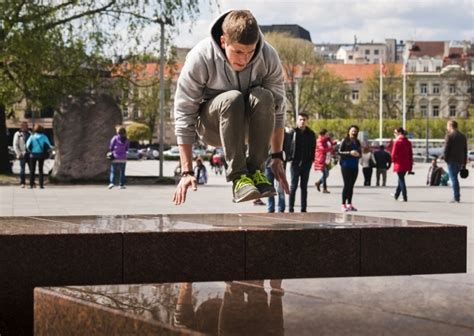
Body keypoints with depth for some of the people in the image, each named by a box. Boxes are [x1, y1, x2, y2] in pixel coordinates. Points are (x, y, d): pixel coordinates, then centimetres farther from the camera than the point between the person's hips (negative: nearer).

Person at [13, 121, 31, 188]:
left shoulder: (29, 133, 13)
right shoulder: (18, 134, -1)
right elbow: (15, 145, -3)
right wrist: (19, 154, -10)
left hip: (29, 154, 4)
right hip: (23, 154, -4)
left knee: (32, 169, 3)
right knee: (22, 169, -2)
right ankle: (22, 183, 4)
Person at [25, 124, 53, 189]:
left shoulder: (32, 137, -6)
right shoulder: (44, 137, -6)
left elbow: (28, 146, -11)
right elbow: (48, 146, -5)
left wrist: (30, 151, 8)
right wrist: (52, 148, 17)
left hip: (33, 155, -1)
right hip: (41, 155, 1)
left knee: (32, 170, 6)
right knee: (40, 170, 9)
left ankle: (31, 184, 0)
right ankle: (41, 185, 3)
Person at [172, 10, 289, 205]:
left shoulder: (268, 57, -16)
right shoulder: (200, 58, -23)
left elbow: (277, 108, -6)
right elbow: (184, 114, -20)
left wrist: (277, 157, -7)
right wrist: (187, 171, -23)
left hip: (248, 124, 2)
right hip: (212, 125, -2)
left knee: (263, 97, -31)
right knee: (232, 98, -35)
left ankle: (255, 170, -20)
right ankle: (238, 177, -30)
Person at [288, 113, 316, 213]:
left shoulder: (311, 134, 6)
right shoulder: (293, 132, -3)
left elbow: (313, 148, 9)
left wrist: (311, 160, 1)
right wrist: (290, 158, -9)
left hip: (306, 163, 3)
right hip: (295, 163, -3)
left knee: (304, 186, 8)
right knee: (293, 186, -1)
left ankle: (303, 208, 11)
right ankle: (290, 208, 1)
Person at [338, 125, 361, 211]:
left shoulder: (357, 142, 12)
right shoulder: (344, 141, -3)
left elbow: (359, 153, 19)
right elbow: (339, 152, -7)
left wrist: (358, 154, -4)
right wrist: (350, 153, -17)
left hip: (354, 166, 5)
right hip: (346, 165, -5)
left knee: (351, 185, 8)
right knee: (347, 184, -5)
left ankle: (349, 204, 14)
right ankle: (343, 204, -1)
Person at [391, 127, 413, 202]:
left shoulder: (397, 142, -13)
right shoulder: (408, 142, 8)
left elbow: (393, 154, -14)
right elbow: (410, 154, 10)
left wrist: (394, 160, 7)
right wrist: (410, 165, 14)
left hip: (399, 164, -7)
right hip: (406, 164, 7)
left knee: (401, 180, -1)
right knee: (401, 179, 20)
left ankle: (405, 197, -4)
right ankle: (396, 195, 34)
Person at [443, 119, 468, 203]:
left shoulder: (449, 136, -8)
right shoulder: (463, 136, 13)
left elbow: (446, 149, -14)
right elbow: (465, 151, 15)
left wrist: (445, 158, -1)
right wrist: (464, 163, 18)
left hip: (452, 161, -6)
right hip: (460, 161, 6)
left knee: (453, 179, -4)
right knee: (454, 178, 17)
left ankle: (456, 197, -7)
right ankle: (457, 197, 16)